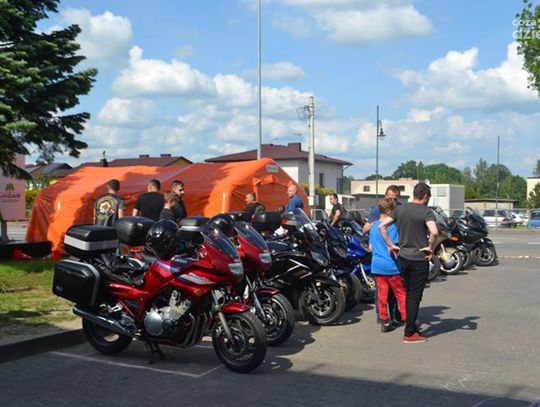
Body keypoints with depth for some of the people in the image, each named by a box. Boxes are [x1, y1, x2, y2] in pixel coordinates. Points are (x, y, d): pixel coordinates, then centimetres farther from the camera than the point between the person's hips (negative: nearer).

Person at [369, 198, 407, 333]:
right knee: (401, 294, 4)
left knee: (382, 294, 8)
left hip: (377, 265, 7)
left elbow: (370, 248, 16)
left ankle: (384, 322, 11)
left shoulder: (374, 226, 9)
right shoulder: (392, 226, -14)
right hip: (391, 266, -7)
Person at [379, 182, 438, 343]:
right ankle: (409, 333, 6)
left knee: (408, 294, 19)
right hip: (419, 259, -6)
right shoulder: (426, 212, -12)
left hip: (403, 257, 6)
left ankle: (411, 326, 28)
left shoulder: (400, 209, 4)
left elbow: (381, 226, 1)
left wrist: (391, 245, 5)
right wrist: (431, 248, -12)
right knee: (415, 296, 2)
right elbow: (434, 232, -28)